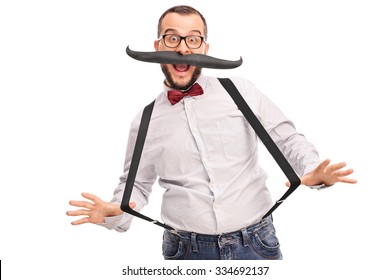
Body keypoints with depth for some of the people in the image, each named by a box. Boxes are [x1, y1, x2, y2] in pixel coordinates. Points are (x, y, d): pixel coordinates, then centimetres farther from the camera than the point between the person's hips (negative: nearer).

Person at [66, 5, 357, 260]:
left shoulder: (242, 92, 0)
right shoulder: (145, 122, 3)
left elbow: (288, 138, 5)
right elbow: (136, 185, 12)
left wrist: (314, 170, -14)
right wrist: (115, 213, -8)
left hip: (255, 243, 0)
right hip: (187, 251, 1)